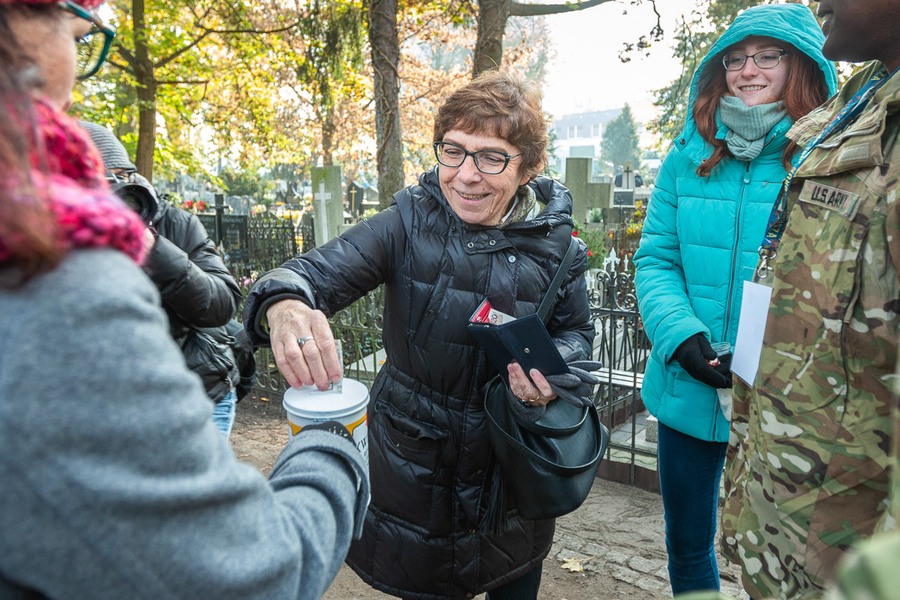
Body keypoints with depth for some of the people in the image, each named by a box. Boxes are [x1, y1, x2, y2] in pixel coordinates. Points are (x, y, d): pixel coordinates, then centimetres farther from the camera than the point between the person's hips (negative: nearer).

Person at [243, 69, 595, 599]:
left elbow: (578, 331, 3)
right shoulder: (410, 223, -14)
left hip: (513, 469, 2)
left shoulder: (553, 240, -9)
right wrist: (284, 304, -47)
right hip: (414, 463, -1)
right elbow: (321, 270, -23)